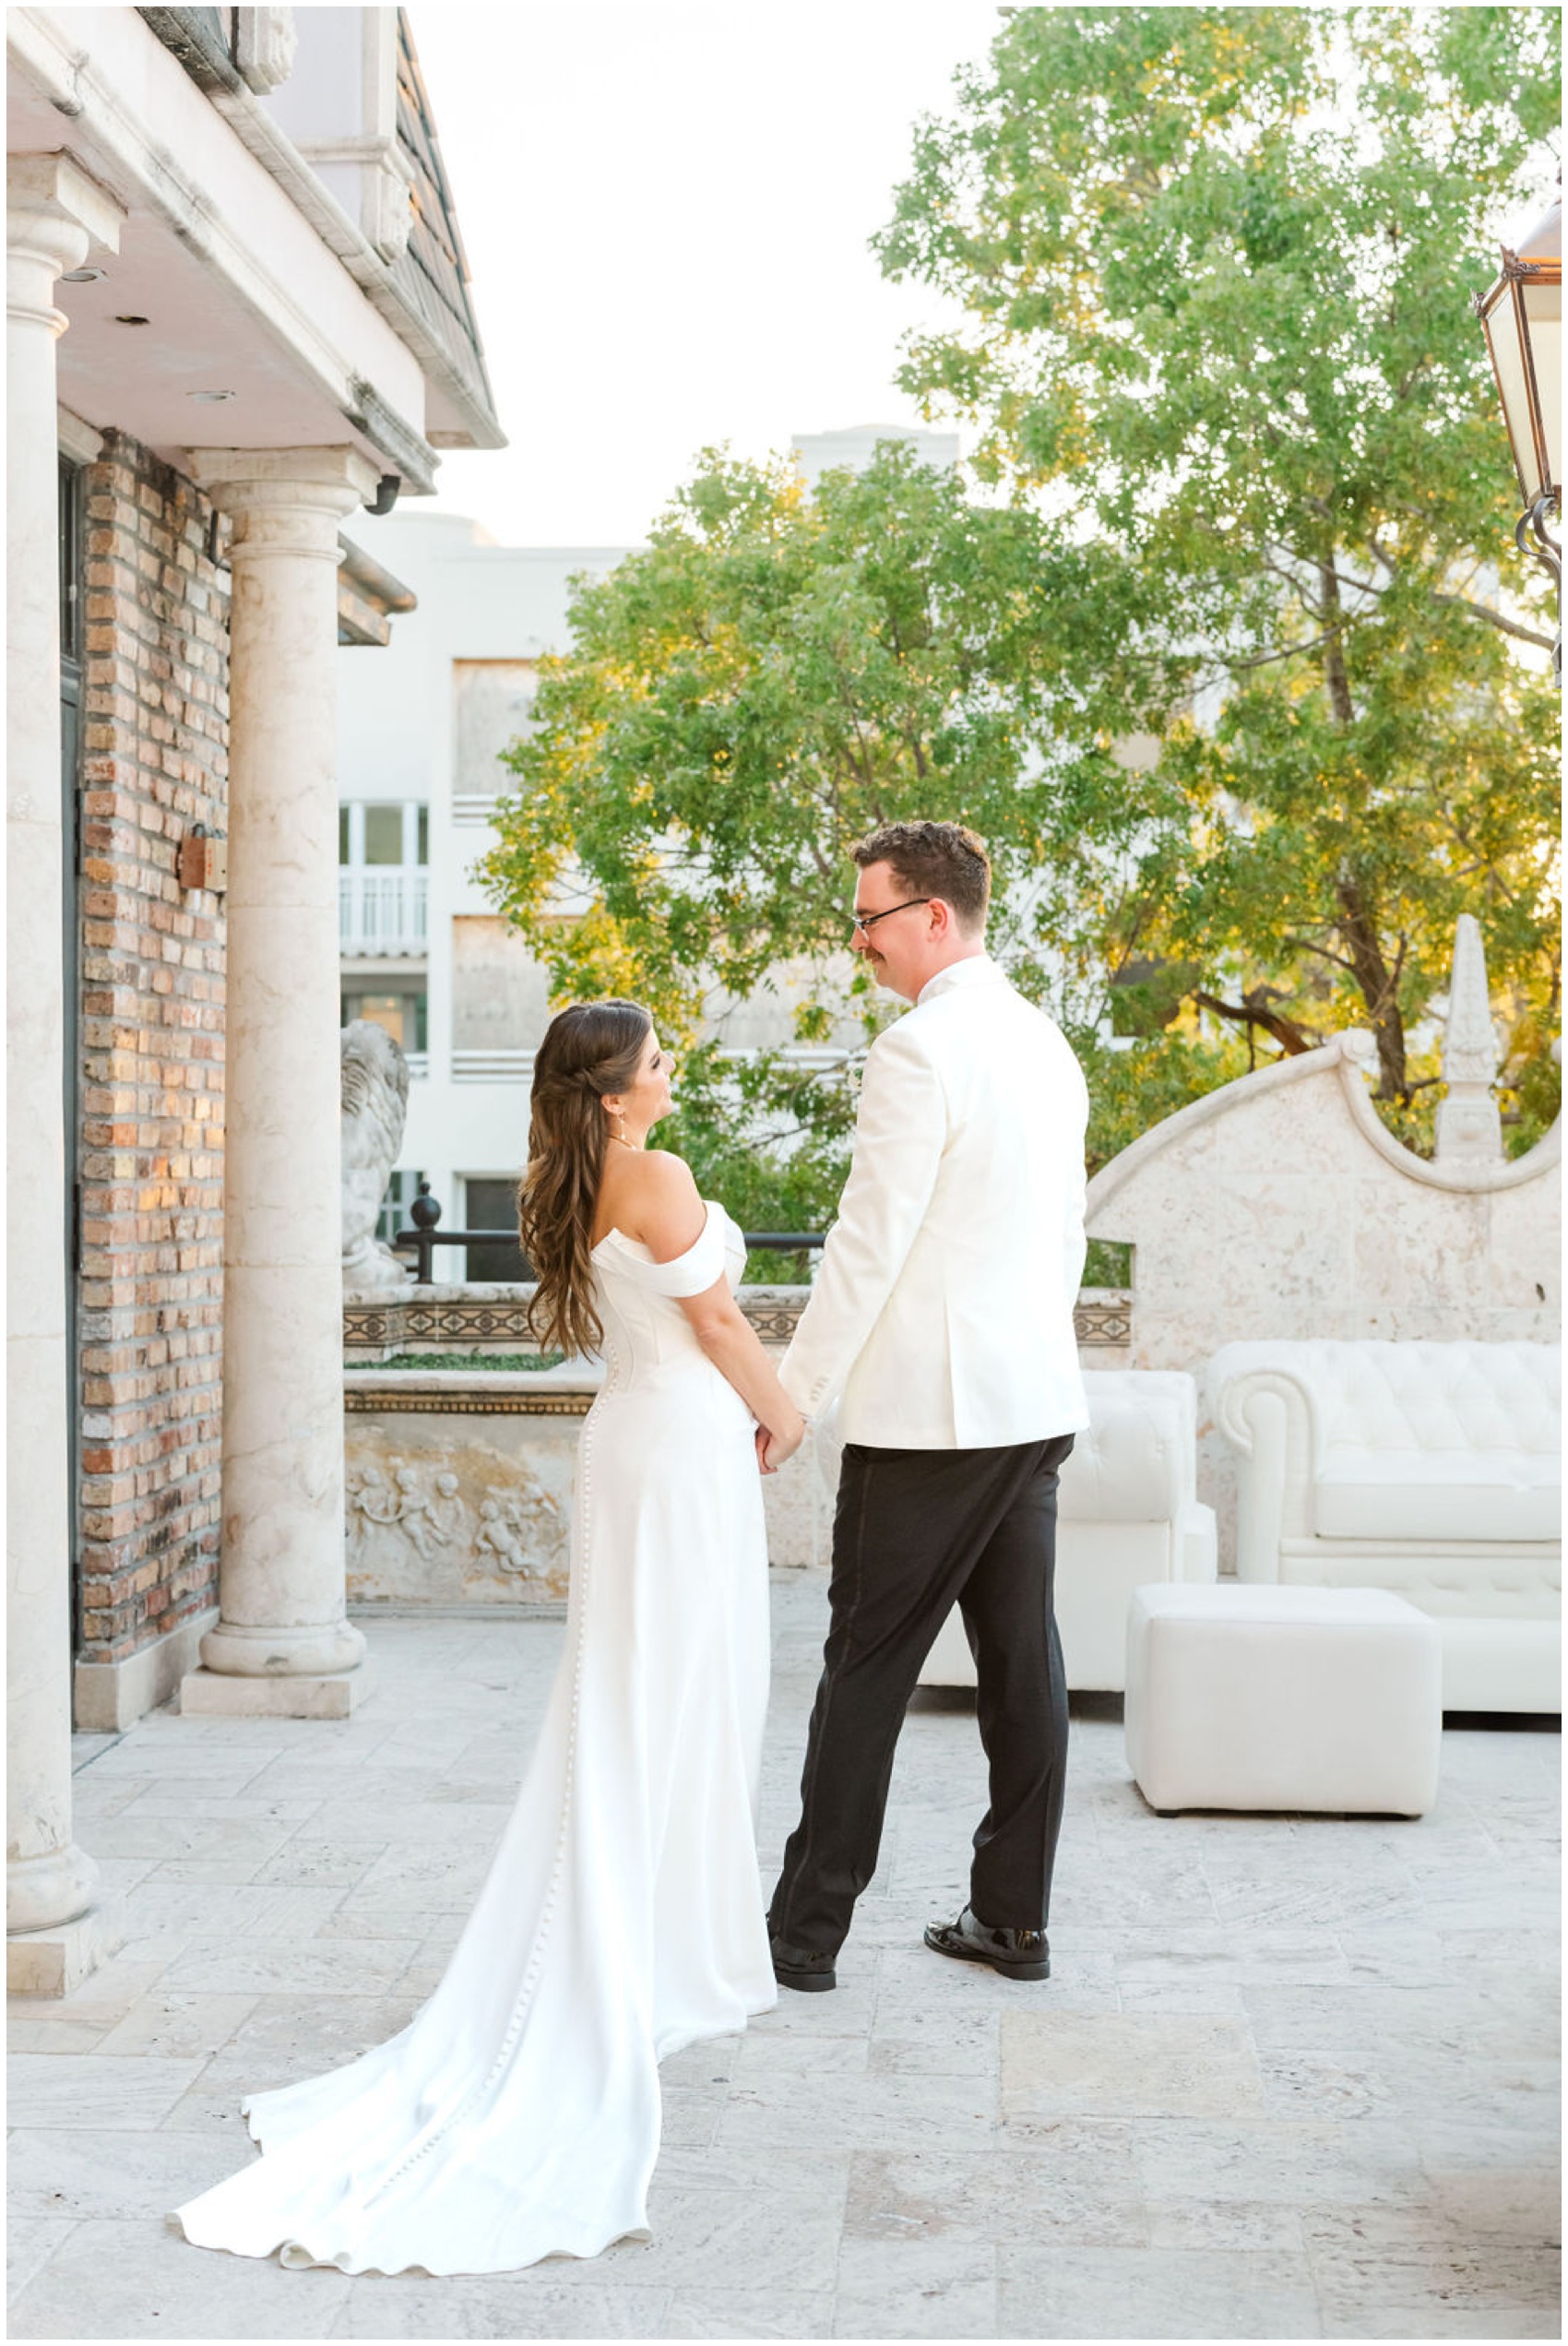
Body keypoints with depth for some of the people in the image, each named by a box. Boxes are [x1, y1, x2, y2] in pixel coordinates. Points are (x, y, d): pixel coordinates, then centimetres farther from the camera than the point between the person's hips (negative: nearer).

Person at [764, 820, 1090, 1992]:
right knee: (1022, 1657, 10)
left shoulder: (920, 1049, -14)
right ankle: (1014, 1919, 17)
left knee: (868, 1665, -2)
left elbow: (870, 1240, -16)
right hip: (1038, 1404, 9)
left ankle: (808, 1929, 5)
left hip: (929, 1411, -8)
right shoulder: (1045, 1041, 14)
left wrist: (792, 1396, -10)